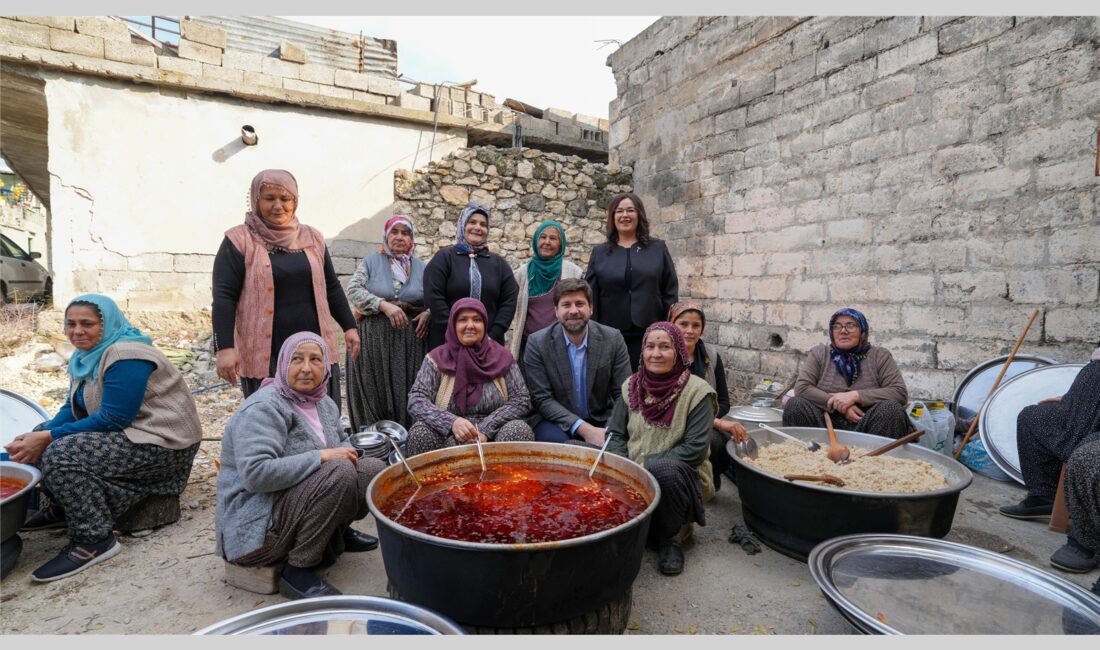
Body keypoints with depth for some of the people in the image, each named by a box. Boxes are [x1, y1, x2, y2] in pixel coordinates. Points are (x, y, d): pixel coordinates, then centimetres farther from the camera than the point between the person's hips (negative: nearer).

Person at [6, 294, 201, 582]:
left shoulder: (126, 356, -20)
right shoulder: (87, 355, 9)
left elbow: (113, 420, -22)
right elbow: (74, 407, 11)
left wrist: (49, 438, -17)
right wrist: (41, 434, -7)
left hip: (163, 445, -10)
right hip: (128, 434, 10)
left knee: (61, 455, -23)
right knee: (42, 435, 11)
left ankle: (94, 540, -15)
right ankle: (63, 508, 23)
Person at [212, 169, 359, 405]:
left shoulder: (312, 238, 11)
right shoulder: (239, 241, -1)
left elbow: (332, 287, 17)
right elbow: (224, 298, -6)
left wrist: (349, 326, 12)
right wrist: (224, 348, -14)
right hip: (264, 354, -3)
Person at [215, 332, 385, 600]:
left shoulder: (324, 403, 6)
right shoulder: (264, 408, -20)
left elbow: (341, 440, 19)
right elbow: (255, 473, -32)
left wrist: (347, 453, -5)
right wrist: (321, 457, -28)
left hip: (296, 500, 8)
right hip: (255, 526, -8)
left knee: (373, 469, -4)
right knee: (340, 472, -29)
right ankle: (297, 571, -15)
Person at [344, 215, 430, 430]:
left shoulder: (421, 268, 16)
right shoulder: (370, 262, 10)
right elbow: (353, 290, -3)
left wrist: (428, 313, -7)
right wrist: (384, 305, -16)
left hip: (411, 340, 2)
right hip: (374, 339, -1)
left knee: (407, 393, 1)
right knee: (375, 393, -1)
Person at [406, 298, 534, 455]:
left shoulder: (502, 356, 4)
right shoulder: (437, 358, 2)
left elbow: (522, 400, -2)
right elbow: (416, 401, -7)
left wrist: (486, 429, -16)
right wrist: (452, 422, -26)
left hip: (493, 437, 0)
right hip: (449, 439, 0)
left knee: (519, 430, -28)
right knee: (419, 433, -27)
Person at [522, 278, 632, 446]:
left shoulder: (613, 339, -6)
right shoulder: (537, 343, -10)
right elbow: (542, 399, -12)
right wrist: (584, 429, -23)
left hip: (602, 419, 2)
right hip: (556, 420, -1)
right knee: (554, 439, -33)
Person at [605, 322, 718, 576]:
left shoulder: (697, 391, -9)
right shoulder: (631, 386, 4)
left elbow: (695, 448, -15)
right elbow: (615, 434, 5)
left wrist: (645, 464, -20)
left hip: (680, 476, -3)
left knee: (665, 469, -36)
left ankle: (672, 537, -7)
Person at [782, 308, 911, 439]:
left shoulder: (880, 355, 7)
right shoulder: (819, 353, 8)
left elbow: (900, 392, -5)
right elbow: (802, 387, -4)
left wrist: (855, 396, -16)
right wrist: (838, 405, -15)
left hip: (867, 426, 0)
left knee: (891, 409, -29)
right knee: (794, 404, -25)